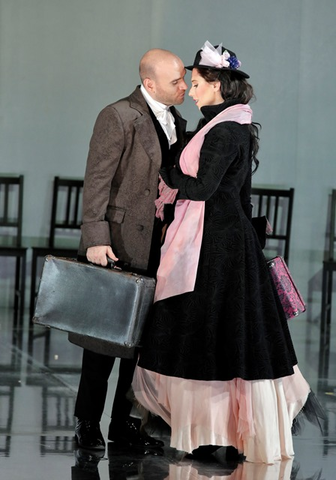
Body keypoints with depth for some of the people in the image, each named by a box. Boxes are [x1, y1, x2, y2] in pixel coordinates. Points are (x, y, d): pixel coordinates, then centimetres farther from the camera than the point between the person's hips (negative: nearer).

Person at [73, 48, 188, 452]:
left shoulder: (177, 123, 12)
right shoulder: (118, 118, -10)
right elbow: (97, 182, -13)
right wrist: (96, 239, -20)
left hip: (158, 248, 7)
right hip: (118, 245, -7)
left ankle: (124, 422, 17)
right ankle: (87, 422, 10)